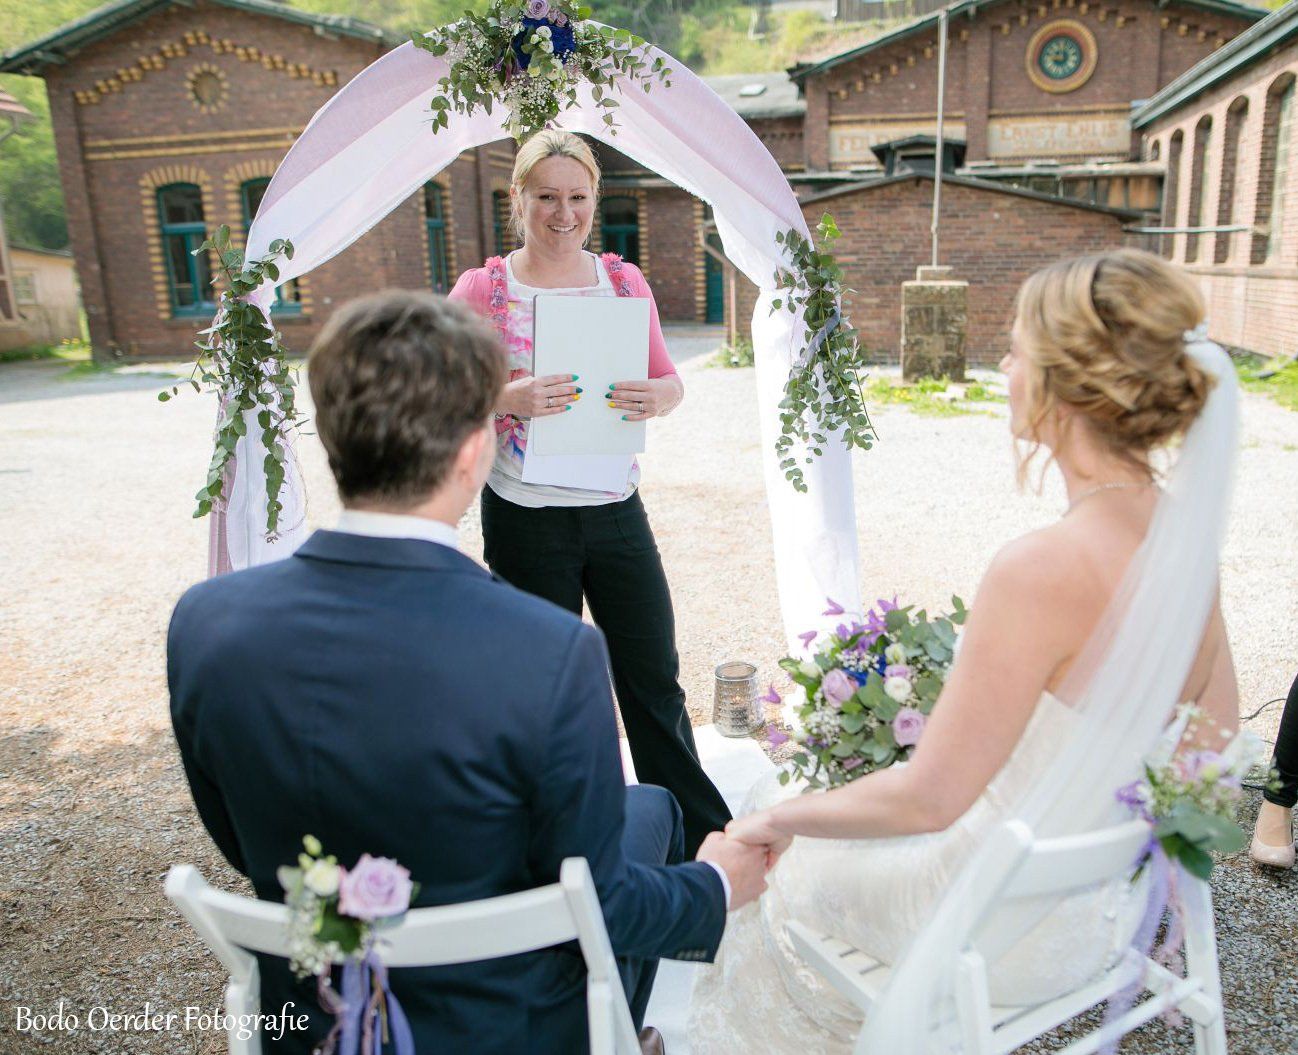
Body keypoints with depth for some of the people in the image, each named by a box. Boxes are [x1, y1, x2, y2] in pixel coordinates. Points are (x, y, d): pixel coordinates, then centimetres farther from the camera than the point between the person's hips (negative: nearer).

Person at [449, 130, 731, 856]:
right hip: (525, 519, -2)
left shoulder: (625, 281, 6)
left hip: (616, 510, 3)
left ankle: (704, 837, 28)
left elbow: (671, 381, 8)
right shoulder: (483, 288, -3)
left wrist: (656, 397, -16)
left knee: (655, 675, 10)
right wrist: (510, 397, -25)